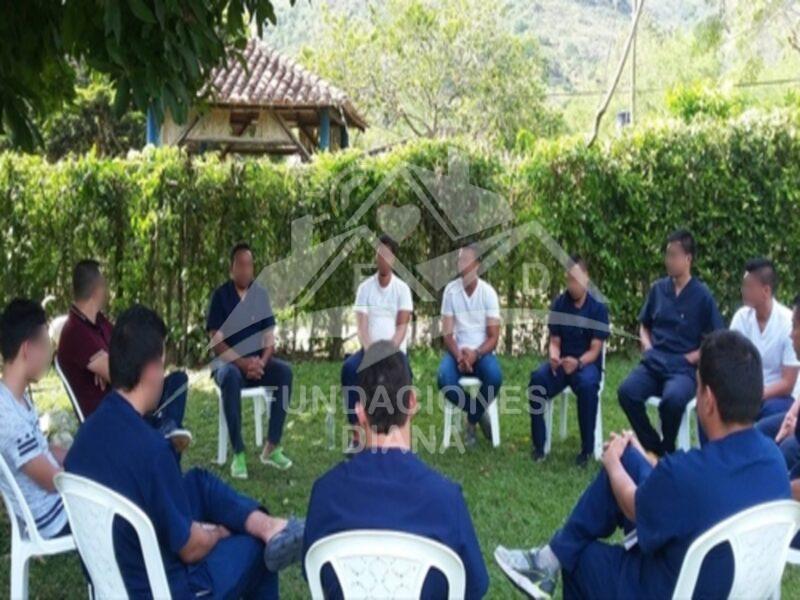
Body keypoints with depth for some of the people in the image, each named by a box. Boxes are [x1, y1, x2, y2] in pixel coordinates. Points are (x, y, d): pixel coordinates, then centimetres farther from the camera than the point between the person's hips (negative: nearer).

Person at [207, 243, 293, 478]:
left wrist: (262, 362, -15)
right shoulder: (221, 295, -5)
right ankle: (238, 454, -35)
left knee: (284, 371, -26)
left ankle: (272, 447, -22)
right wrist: (243, 363, -22)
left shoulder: (261, 295, 6)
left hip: (257, 361, 4)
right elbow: (217, 342, -10)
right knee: (231, 377, -38)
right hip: (228, 361, -4)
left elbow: (269, 337, 4)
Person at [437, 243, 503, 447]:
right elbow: (447, 333, -3)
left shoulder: (488, 292, -4)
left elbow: (494, 337, -6)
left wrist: (476, 354, -25)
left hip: (482, 352, -1)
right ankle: (479, 414, -2)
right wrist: (459, 356, -21)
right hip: (458, 351, 1)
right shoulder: (450, 290, -1)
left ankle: (472, 420, -4)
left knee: (495, 377, -33)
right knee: (445, 380, -31)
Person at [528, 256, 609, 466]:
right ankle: (538, 443, -16)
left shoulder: (598, 308, -6)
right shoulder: (558, 304, 4)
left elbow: (595, 349, -9)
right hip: (561, 361, 3)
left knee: (587, 385, -37)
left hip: (587, 363, -3)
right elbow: (555, 341, 4)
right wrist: (554, 357, -20)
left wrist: (578, 362, -30)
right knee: (538, 378, -29)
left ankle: (587, 448, -21)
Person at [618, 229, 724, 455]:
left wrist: (690, 358, -8)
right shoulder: (658, 288, 11)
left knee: (673, 399, -36)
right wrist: (647, 347, 6)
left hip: (684, 368, -4)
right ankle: (653, 446, -4)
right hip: (653, 362, 4)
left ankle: (667, 449, -6)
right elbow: (644, 325, 25)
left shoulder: (702, 295, 0)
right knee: (627, 392, -26)